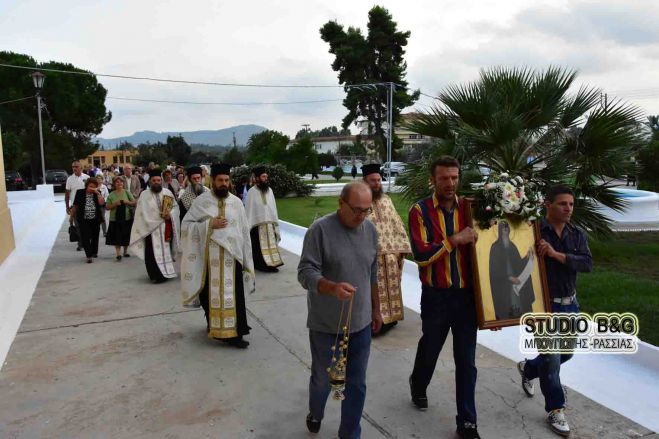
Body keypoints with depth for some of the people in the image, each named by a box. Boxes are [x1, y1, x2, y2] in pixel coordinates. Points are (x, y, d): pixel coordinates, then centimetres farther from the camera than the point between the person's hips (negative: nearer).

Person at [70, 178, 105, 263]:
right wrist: (72, 216, 6)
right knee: (85, 238, -8)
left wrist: (97, 192, -18)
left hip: (95, 219, 2)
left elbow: (102, 202, -15)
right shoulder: (80, 193, -1)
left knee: (95, 237, 14)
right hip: (83, 220, -2)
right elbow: (75, 205, 4)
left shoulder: (97, 193, 2)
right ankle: (89, 256, -7)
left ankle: (94, 252, 32)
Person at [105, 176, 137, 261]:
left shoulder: (127, 192, 3)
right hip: (115, 218, -1)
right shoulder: (111, 194, 2)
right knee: (117, 236, -4)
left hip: (127, 218, 1)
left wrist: (127, 202, -13)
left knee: (126, 235, 10)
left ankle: (125, 251, 26)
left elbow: (134, 203, 2)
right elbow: (107, 207, -1)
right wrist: (115, 204, -16)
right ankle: (118, 253, -3)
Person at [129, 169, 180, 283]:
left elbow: (175, 206, 5)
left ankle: (166, 272, 22)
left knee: (166, 250, 10)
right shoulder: (144, 195, -2)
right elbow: (144, 213, -8)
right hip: (152, 228, -3)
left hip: (166, 227, 3)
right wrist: (161, 216, -15)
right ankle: (157, 275, 4)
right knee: (154, 252, -4)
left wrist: (170, 214, -16)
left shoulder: (167, 192, 6)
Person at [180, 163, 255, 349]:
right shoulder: (201, 201, -1)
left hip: (231, 256, 2)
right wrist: (210, 224, -16)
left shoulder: (236, 202, 4)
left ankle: (233, 332, 11)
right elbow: (186, 225, -3)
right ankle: (213, 326, 24)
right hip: (209, 256, -1)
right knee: (211, 294, 8)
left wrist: (245, 257, 5)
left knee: (233, 294, 2)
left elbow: (244, 231, 7)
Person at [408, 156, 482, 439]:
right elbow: (420, 255, -17)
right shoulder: (420, 210, -9)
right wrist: (454, 239, -23)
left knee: (466, 360, 8)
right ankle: (418, 387, 50)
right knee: (429, 349, 19)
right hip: (435, 296, -2)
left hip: (467, 295, 2)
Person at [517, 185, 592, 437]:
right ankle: (555, 410, 19)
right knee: (552, 358, 1)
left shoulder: (578, 235, 2)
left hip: (570, 304, 6)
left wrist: (556, 254, -25)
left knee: (566, 353, 21)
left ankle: (528, 368, 48)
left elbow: (587, 264, -12)